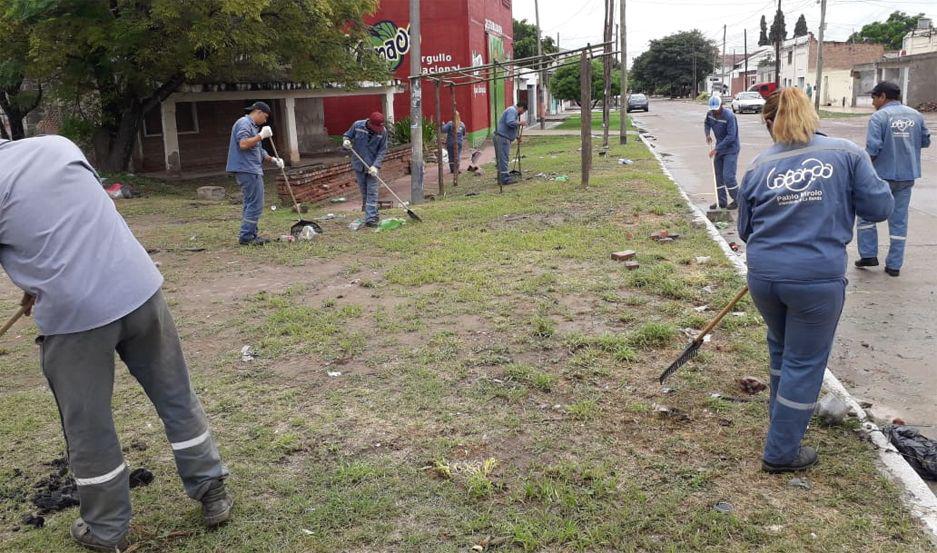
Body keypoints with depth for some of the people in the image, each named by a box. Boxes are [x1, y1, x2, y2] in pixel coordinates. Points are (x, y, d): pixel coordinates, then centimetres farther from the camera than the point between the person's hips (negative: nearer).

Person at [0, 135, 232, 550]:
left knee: (87, 428, 13)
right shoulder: (57, 145, 11)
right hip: (139, 289, 4)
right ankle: (213, 495, 28)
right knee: (176, 398, 16)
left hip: (71, 314, -4)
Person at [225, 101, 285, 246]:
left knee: (251, 204, 14)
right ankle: (246, 237, -9)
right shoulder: (244, 123, -9)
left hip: (252, 170, 11)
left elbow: (257, 151, 27)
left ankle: (251, 235, 20)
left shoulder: (253, 126, 23)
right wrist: (261, 135, -17)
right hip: (247, 170, -11)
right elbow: (243, 144, -24)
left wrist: (272, 159, 15)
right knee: (255, 204, -11)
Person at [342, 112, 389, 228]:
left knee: (372, 193, -6)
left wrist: (375, 165, -20)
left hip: (373, 167, -2)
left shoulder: (383, 131, -12)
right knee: (364, 192, 12)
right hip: (359, 165, 2)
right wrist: (346, 141, -17)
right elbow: (347, 135, 7)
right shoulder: (357, 125, -10)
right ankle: (373, 213, 31)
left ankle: (370, 218, -5)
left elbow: (382, 151, -9)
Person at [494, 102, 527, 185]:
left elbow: (513, 128, 34)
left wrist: (517, 137, 38)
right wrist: (520, 123, -12)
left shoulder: (514, 112, 24)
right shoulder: (512, 111, -11)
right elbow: (510, 123, -26)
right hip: (502, 138, -11)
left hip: (504, 138, 11)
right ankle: (505, 179, -9)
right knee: (503, 158, -9)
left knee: (501, 159, 13)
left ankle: (501, 178, 18)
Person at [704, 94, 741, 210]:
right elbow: (706, 124, 20)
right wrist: (707, 134, 0)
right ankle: (722, 201, 19)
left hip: (730, 150, -7)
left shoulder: (729, 116, -23)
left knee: (728, 176, -12)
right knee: (718, 176, 10)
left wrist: (716, 149, -27)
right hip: (719, 149, 7)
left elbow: (731, 136, -26)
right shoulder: (710, 114, -3)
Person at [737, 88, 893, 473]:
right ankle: (781, 452, 18)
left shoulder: (758, 166, 4)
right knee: (805, 361, 10)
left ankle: (780, 416, 47)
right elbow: (879, 208, 0)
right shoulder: (846, 153, -1)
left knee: (781, 347, 27)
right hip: (818, 277, -3)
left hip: (763, 275, 3)